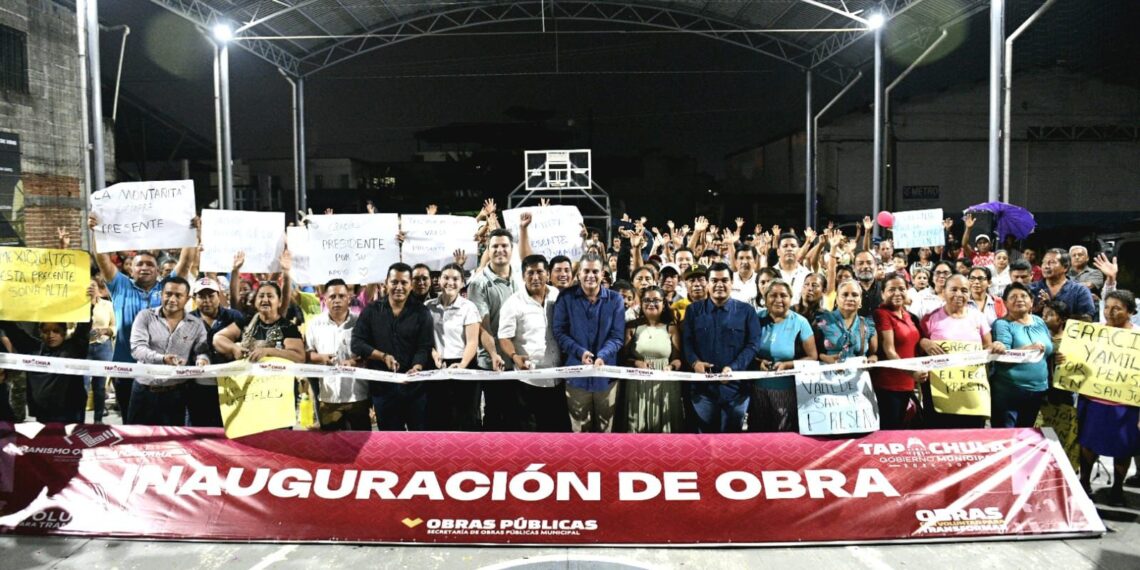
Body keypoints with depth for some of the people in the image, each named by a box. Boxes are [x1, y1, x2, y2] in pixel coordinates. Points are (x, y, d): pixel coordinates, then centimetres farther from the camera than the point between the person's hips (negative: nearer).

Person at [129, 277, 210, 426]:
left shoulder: (196, 324, 2)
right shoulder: (145, 316, -2)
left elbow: (202, 351, -1)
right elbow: (137, 348, -12)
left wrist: (202, 359, -26)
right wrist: (162, 358, -30)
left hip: (175, 393, 1)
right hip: (144, 390, 0)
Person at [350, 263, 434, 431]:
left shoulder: (421, 312, 1)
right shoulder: (371, 311, 5)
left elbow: (425, 347, -7)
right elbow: (356, 343, 0)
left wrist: (416, 368, -27)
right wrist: (383, 356, -13)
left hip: (415, 385, -1)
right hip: (382, 386, 2)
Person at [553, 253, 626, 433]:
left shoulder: (615, 299, 1)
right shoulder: (566, 298, -1)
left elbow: (617, 336, -4)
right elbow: (559, 332, -5)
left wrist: (602, 356, -22)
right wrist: (580, 352, -20)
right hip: (576, 373, -1)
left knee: (606, 427, 14)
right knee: (580, 429, 10)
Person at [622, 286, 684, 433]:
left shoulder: (671, 328, 7)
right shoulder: (632, 327, 8)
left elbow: (678, 358, 4)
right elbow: (624, 356, 4)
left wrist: (671, 366, -16)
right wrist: (637, 363, -14)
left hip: (665, 385, 0)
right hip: (638, 385, 0)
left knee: (664, 423, 3)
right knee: (638, 425, 2)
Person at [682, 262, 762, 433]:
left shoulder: (746, 311, 5)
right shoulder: (693, 310, 9)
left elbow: (753, 344, -3)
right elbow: (686, 341, 4)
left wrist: (733, 368, -17)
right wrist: (695, 362, -16)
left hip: (735, 386, 0)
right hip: (703, 386, 1)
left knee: (732, 433, 10)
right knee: (705, 433, 9)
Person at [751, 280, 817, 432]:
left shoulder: (800, 323, -4)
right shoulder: (757, 318, 1)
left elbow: (813, 357, -2)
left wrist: (787, 365, -16)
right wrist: (757, 361, -12)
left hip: (787, 391, -2)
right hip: (757, 388, 2)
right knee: (757, 433, 10)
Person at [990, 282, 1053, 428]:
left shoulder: (1039, 322, 10)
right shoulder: (1002, 324, -9)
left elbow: (1049, 351, 20)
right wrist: (1028, 349, -31)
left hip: (1038, 390, 6)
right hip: (1009, 392, -6)